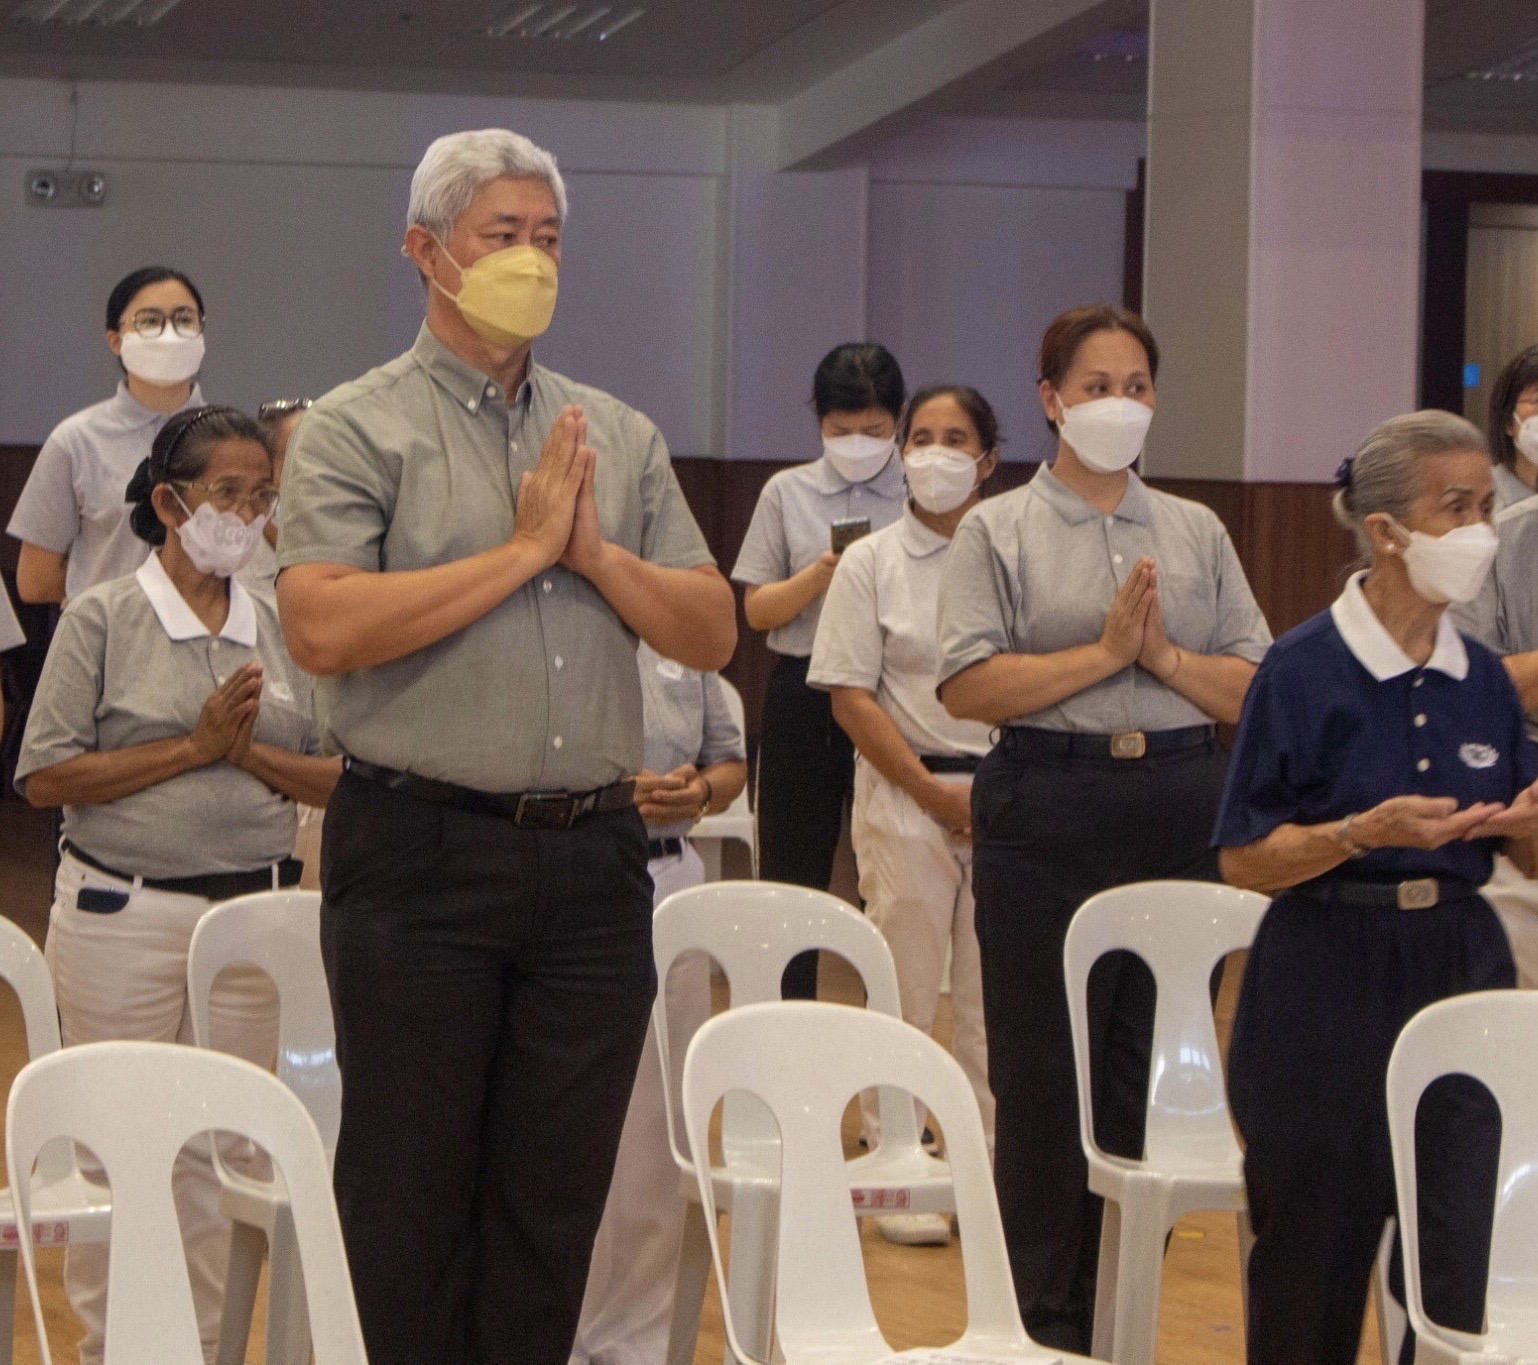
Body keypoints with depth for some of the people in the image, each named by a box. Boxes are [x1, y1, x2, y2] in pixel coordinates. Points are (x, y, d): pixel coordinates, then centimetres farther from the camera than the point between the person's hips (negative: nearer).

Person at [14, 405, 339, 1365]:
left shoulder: (283, 630, 8)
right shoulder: (104, 621, -2)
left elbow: (337, 778, 7)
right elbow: (45, 776, -9)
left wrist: (249, 751, -11)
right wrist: (194, 747, -12)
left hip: (253, 914, 3)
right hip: (124, 915, -3)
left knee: (227, 1145, 7)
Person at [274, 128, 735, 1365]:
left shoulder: (621, 437, 14)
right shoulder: (356, 430, -2)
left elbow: (711, 633, 10)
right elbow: (323, 627, -17)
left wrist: (595, 552, -7)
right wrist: (522, 549, -12)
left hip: (592, 858, 4)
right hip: (420, 856, -4)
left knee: (558, 1192, 8)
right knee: (413, 1188, 4)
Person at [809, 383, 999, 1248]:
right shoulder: (871, 564, 1)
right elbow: (852, 697, -3)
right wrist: (934, 792, -10)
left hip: (1004, 789, 2)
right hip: (906, 793, -2)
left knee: (993, 993, 4)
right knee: (904, 995, 0)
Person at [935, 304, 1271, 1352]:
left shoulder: (1197, 533, 14)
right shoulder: (1000, 531, 5)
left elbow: (1261, 691, 7)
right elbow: (968, 685, -8)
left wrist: (1167, 655, -9)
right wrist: (1103, 653, -13)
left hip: (1181, 818, 3)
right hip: (1048, 814, -3)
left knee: (1158, 1069, 3)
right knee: (1044, 1075, 0)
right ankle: (1046, 1318, 10)